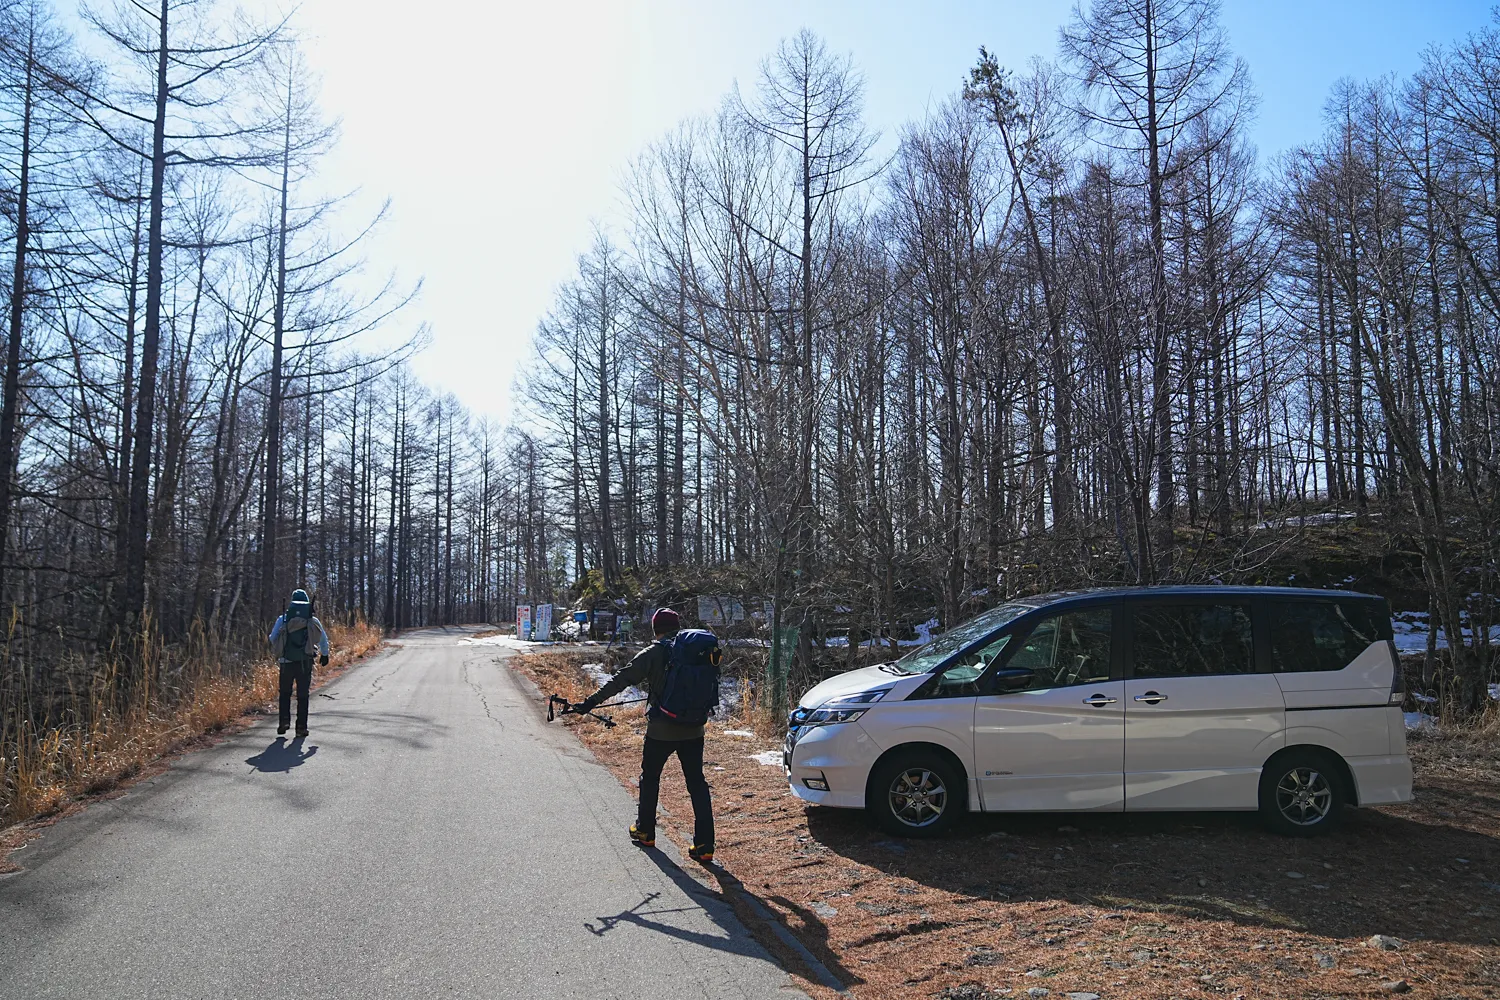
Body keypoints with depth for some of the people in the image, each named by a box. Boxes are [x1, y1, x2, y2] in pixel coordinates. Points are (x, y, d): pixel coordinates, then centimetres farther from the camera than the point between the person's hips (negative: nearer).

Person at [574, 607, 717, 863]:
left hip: (661, 730, -3)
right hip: (693, 730, 3)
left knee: (650, 778, 18)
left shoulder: (652, 654, -8)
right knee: (697, 783, 7)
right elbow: (711, 682, 16)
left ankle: (645, 831, 32)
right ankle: (704, 846, 2)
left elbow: (621, 680, -8)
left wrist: (591, 702, -3)